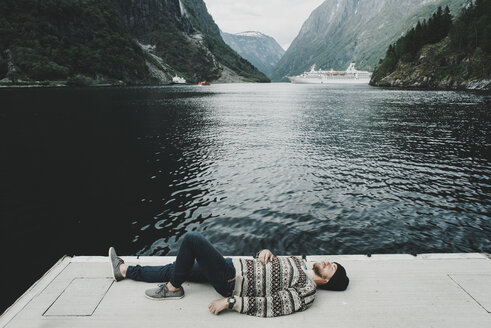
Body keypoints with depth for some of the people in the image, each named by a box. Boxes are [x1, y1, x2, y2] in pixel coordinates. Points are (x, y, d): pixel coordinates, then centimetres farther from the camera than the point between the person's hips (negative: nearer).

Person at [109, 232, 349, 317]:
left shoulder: (306, 293, -14)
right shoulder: (299, 262, 10)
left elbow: (269, 305, -22)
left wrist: (229, 301, -24)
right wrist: (266, 252, -4)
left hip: (230, 282, -8)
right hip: (234, 265, 8)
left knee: (191, 239, -18)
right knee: (175, 269, 11)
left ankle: (172, 289, 4)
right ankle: (124, 270, 30)